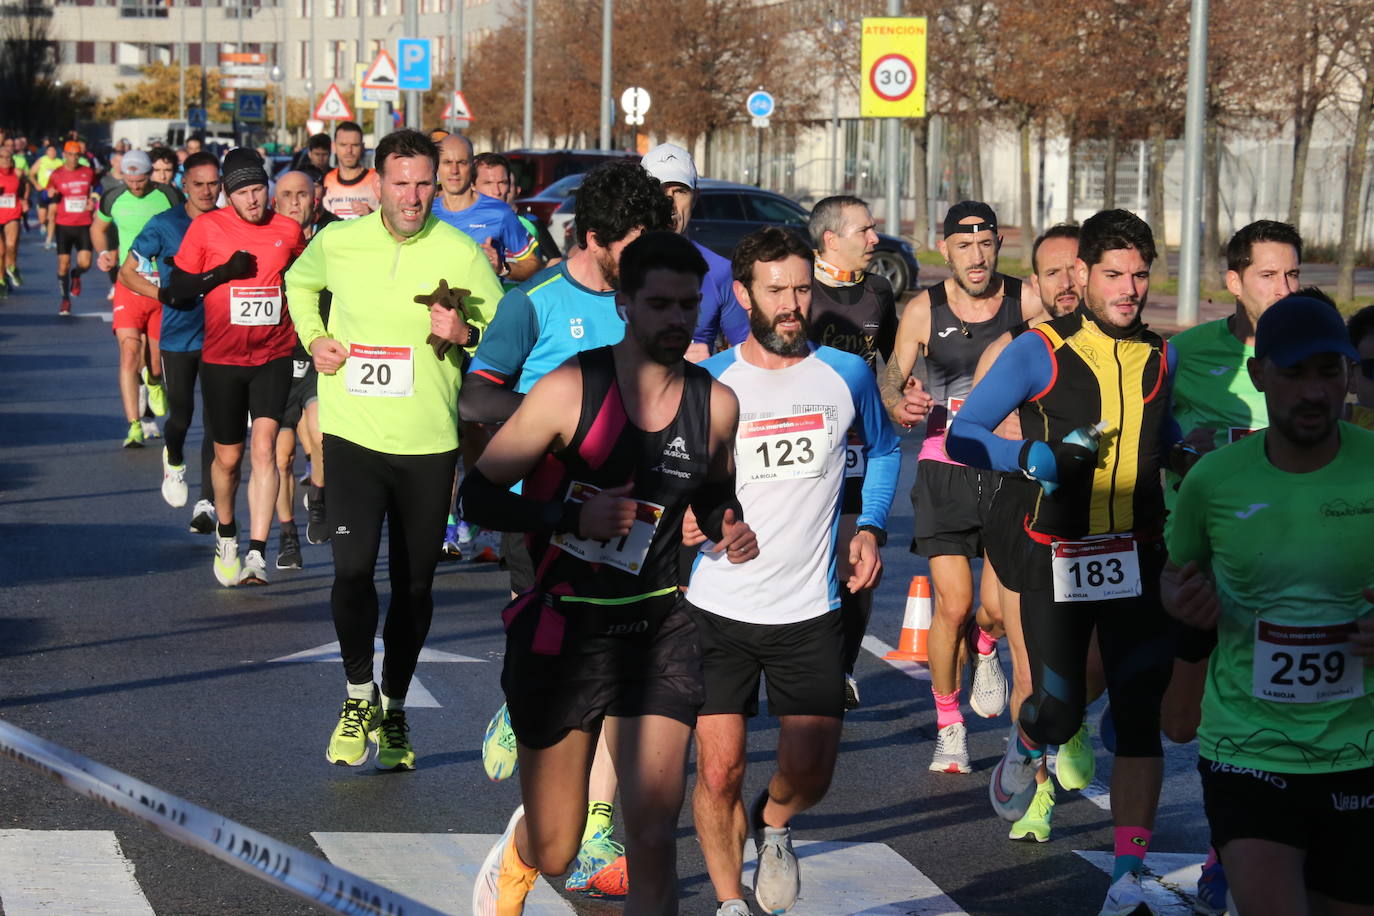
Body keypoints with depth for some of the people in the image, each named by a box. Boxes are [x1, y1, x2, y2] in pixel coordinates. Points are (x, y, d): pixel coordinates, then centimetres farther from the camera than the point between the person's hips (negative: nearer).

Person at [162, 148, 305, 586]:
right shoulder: (206, 228, -3)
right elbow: (177, 291, -2)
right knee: (228, 456, 9)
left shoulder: (289, 231, 3)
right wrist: (224, 272, -14)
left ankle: (257, 554, -19)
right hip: (221, 360, 0)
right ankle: (226, 535, 37)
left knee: (264, 446, -16)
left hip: (273, 357, 0)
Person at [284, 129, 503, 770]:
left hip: (428, 442, 0)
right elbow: (299, 283, 23)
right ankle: (359, 696, 7)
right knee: (352, 568, -16)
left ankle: (394, 709, 28)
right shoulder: (336, 242, 0)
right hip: (353, 432, 0)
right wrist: (313, 338, 6)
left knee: (414, 585, 9)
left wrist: (463, 334, -17)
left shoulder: (461, 254, -4)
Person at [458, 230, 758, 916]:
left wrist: (728, 528, -2)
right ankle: (519, 849, 48)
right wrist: (573, 516, -23)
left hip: (657, 631, 2)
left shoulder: (715, 404, 0)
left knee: (652, 840, -13)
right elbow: (477, 495, -9)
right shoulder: (572, 388, -12)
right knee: (555, 856, 11)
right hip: (560, 629, -2)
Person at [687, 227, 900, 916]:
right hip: (718, 608, -1)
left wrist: (870, 527, 6)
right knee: (718, 772, -2)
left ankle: (771, 825, 33)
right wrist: (683, 515, -14)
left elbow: (883, 450, 21)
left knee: (810, 773, -3)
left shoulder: (846, 374, 2)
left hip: (811, 609, 1)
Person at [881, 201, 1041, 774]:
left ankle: (984, 652, 30)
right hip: (945, 469, 0)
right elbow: (891, 377, 6)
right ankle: (949, 729, 14)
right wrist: (898, 402, -17)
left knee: (997, 606, -10)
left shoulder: (1026, 303, -2)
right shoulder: (924, 310, 0)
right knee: (952, 604, -6)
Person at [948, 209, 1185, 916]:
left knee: (1138, 718, -3)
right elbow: (962, 436, -8)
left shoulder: (1161, 357, 8)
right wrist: (1038, 458, -22)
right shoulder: (1039, 352, -7)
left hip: (1138, 560, 3)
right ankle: (1025, 750, 36)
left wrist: (1186, 455, 6)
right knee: (1059, 713, -3)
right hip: (1056, 560, -3)